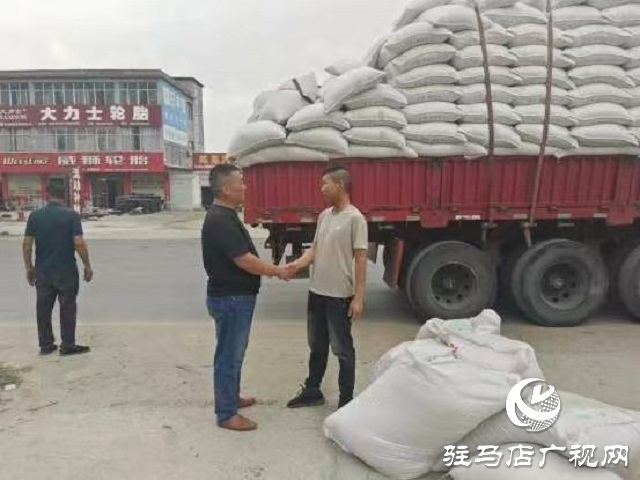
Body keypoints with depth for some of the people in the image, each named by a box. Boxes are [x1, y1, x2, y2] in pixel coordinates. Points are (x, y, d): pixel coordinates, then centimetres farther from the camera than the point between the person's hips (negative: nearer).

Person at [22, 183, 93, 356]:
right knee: (67, 308, 5)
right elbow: (79, 243, -16)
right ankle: (67, 346, 9)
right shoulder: (71, 215, -10)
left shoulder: (35, 216, 1)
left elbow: (26, 244, 1)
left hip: (42, 271, 4)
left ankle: (45, 345, 22)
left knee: (43, 309, 13)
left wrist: (28, 267, 12)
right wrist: (87, 266, -7)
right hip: (66, 270, -4)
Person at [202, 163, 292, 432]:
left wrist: (269, 269, 10)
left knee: (234, 352, 22)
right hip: (230, 298, -10)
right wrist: (277, 271, -12)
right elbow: (245, 261, -25)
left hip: (236, 295, 10)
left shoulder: (225, 216, 10)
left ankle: (231, 397, 38)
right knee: (229, 355, 2)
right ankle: (226, 414, 16)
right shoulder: (220, 221, -23)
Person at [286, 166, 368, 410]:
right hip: (316, 292, 8)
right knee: (317, 346, 20)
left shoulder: (355, 218, -14)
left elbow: (360, 259, -15)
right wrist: (297, 264, -8)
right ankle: (312, 391, 36)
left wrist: (358, 297, -17)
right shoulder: (324, 215, 9)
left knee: (342, 349, 6)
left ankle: (346, 400, 21)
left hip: (340, 296, -8)